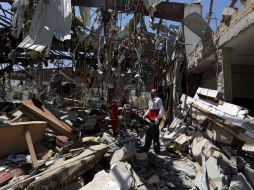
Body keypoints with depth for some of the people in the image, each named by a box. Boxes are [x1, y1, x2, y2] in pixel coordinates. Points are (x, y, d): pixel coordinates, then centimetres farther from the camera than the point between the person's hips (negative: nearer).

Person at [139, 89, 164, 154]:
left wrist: (158, 118, -26)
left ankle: (146, 148, -1)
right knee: (155, 134, 13)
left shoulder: (158, 100, -10)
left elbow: (162, 110, -17)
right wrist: (145, 115, 11)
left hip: (155, 119, -9)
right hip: (152, 119, 9)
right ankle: (157, 149, 22)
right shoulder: (150, 100, 16)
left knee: (149, 132, -10)